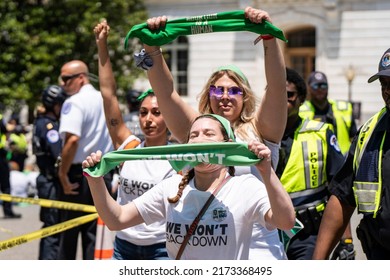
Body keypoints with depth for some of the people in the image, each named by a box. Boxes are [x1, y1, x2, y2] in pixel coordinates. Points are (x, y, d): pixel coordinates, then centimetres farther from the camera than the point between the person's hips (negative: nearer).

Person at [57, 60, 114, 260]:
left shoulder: (74, 103, -13)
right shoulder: (103, 101, 12)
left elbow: (72, 139, -25)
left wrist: (62, 174, -19)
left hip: (79, 173, -7)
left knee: (68, 232, 3)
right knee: (94, 231, 9)